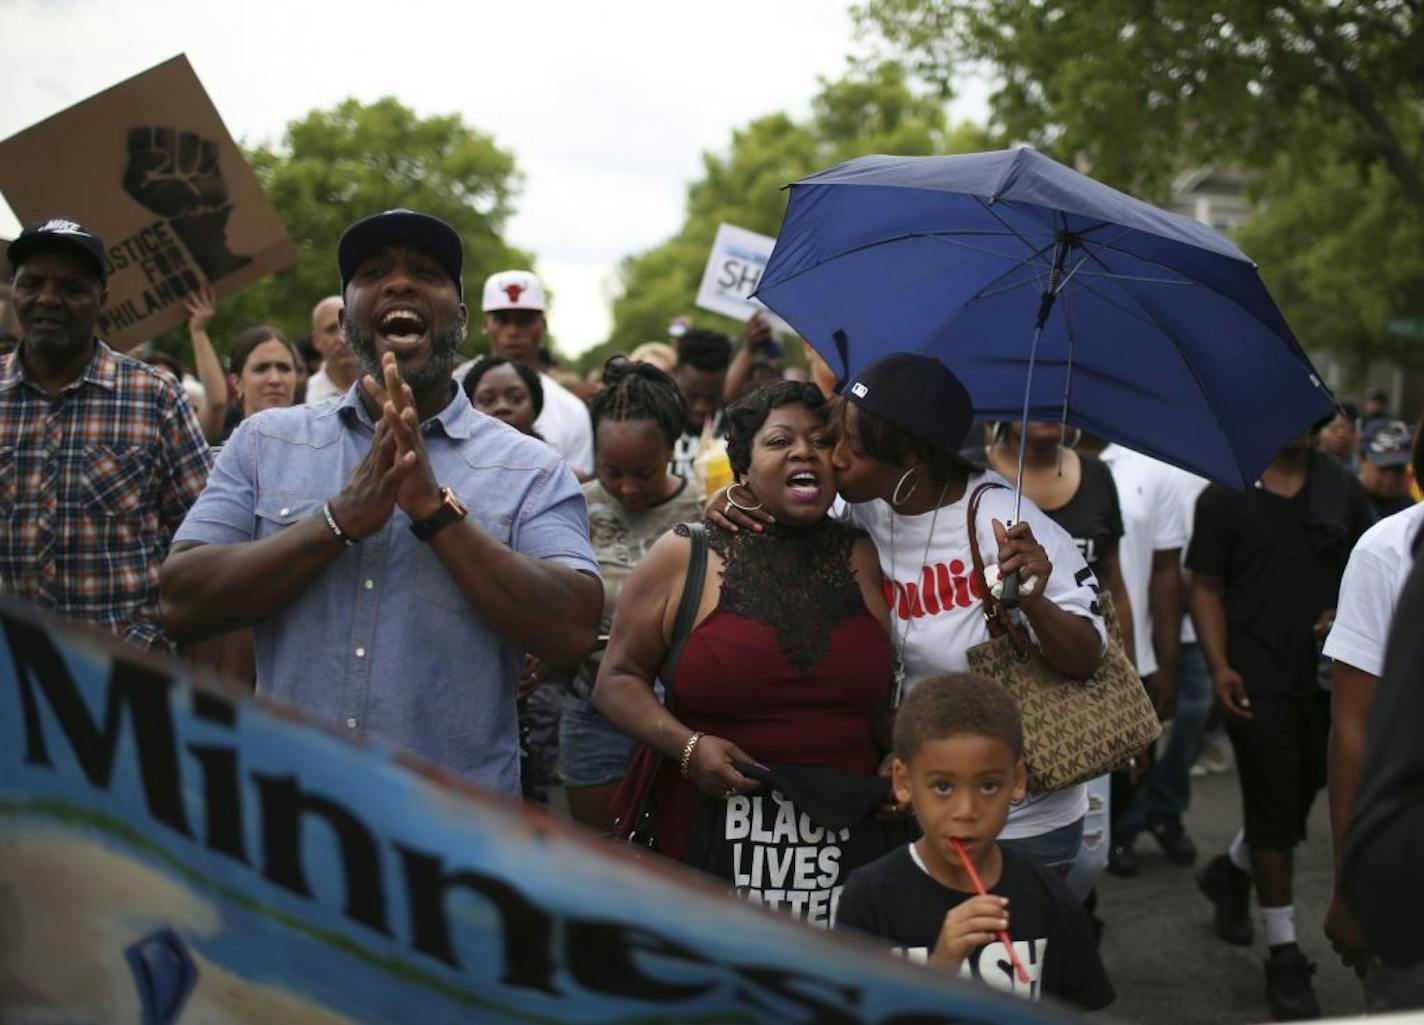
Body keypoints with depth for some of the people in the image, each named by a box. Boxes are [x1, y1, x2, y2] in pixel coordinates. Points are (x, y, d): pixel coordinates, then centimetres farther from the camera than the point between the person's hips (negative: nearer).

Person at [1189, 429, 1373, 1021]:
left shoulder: (1343, 490, 7)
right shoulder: (1224, 496, -2)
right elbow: (1207, 587, -1)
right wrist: (1219, 666, -11)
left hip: (1326, 677, 4)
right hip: (1257, 681, -4)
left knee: (1299, 800, 15)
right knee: (1275, 813, -1)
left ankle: (1230, 873, 45)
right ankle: (1285, 960, 8)